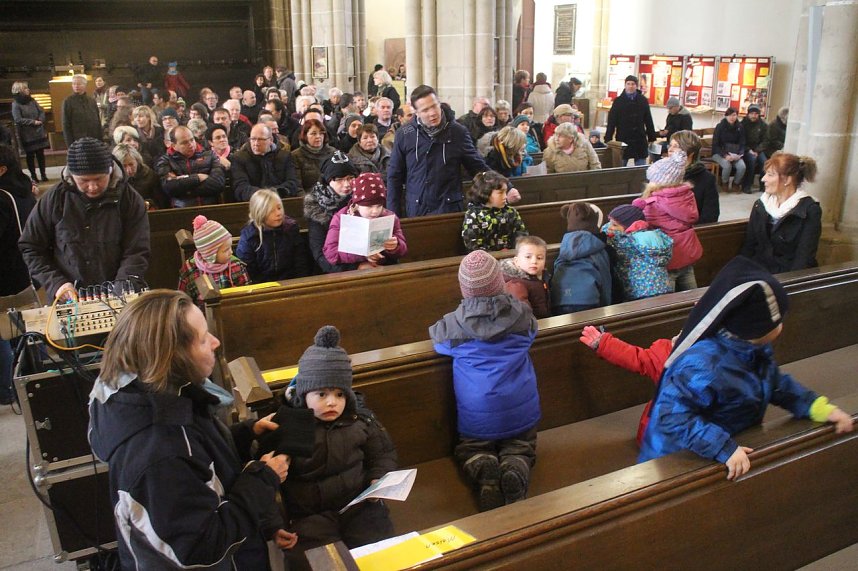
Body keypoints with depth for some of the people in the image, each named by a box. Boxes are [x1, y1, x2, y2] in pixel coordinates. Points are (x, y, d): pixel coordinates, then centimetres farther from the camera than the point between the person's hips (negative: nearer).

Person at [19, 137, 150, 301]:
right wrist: (56, 283, -4)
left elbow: (137, 252, -5)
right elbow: (31, 247, 9)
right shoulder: (54, 199, 0)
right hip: (68, 300, 1)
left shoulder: (129, 199, -3)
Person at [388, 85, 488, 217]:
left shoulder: (458, 132, -2)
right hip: (415, 210, 1)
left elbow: (478, 167, 6)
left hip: (449, 208, 0)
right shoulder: (404, 134, -1)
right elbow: (394, 176, 5)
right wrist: (393, 213, 1)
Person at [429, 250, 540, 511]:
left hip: (477, 413, -1)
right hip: (520, 410, 1)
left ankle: (483, 470, -13)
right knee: (521, 448, 23)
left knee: (470, 450, 23)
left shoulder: (454, 323, -13)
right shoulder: (522, 314, -6)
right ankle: (516, 468, -13)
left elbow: (436, 338, 10)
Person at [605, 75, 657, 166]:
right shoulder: (618, 101, -1)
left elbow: (648, 121, 6)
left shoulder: (643, 100, 4)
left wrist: (652, 138, 6)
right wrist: (608, 139, -9)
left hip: (639, 140, 1)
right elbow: (611, 121, -4)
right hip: (622, 139, -1)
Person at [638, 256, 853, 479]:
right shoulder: (703, 366, -32)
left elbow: (777, 384, 14)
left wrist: (820, 408, 3)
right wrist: (723, 448, -38)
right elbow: (673, 416, -35)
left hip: (738, 449, 7)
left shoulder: (756, 350, -2)